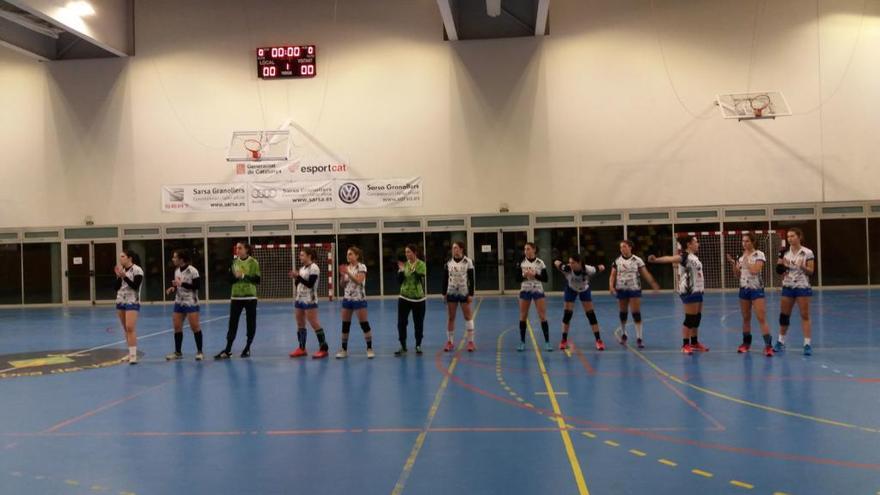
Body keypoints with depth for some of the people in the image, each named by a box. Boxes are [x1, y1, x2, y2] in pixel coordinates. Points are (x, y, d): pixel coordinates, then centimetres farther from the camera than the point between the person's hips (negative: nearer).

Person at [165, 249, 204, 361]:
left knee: (195, 327, -4)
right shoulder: (176, 270, 8)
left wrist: (182, 283, -21)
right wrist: (173, 288, 0)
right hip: (179, 302, 7)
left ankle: (199, 352, 6)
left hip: (191, 303, -7)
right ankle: (177, 352, 16)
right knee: (177, 327, 6)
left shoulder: (192, 271, -15)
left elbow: (197, 286, -20)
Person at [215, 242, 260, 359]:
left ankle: (247, 348, 17)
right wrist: (235, 276, -16)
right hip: (236, 297, 3)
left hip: (250, 297, -3)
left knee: (251, 323, 4)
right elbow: (230, 279, 4)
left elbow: (257, 279, -10)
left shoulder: (253, 262, -5)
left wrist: (243, 276, -19)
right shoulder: (234, 262, 5)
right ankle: (227, 350, 3)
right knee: (232, 323, 1)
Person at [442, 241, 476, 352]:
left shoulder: (468, 262, -5)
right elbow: (445, 279, 7)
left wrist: (471, 294, -9)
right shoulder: (448, 263, 3)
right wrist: (444, 293, 3)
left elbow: (471, 279, -5)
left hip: (464, 293, -3)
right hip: (451, 293, 3)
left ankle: (470, 342, 7)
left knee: (468, 317, 0)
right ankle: (450, 342, 14)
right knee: (450, 318, 6)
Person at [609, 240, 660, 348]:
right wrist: (611, 286, -16)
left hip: (634, 290, -2)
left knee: (636, 313, -6)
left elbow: (645, 274, -2)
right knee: (622, 313, 11)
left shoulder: (637, 260, -2)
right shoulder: (617, 261, 1)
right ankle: (623, 333, 32)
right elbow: (613, 275, 0)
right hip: (621, 290, 2)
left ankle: (639, 337, -2)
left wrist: (654, 284, -11)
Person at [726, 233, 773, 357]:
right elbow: (737, 274, 12)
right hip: (744, 289, 6)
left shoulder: (759, 255, -8)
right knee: (746, 318, 12)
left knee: (761, 318, -12)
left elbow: (755, 270, -21)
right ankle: (746, 343, 22)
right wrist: (733, 263, -3)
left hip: (756, 289, -6)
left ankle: (768, 345, -13)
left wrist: (746, 259, -14)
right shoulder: (742, 256, 9)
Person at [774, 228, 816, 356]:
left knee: (805, 316, -2)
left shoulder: (808, 253, -6)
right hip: (787, 287, 4)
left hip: (802, 287, -4)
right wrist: (781, 266, -12)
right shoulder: (785, 252, 4)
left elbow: (811, 271, -5)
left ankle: (807, 344, 2)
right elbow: (780, 269, 10)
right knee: (784, 315, 9)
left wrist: (803, 267, -24)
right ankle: (781, 342, 21)